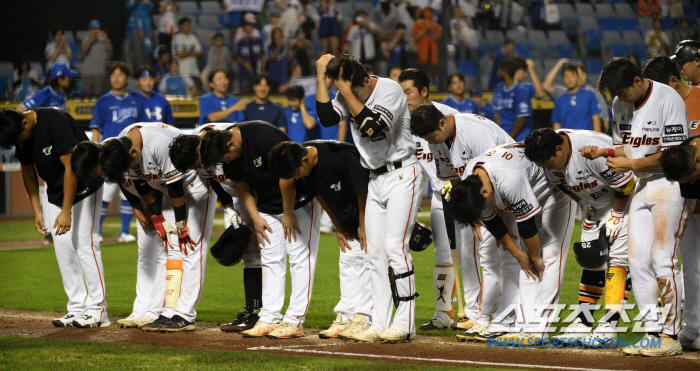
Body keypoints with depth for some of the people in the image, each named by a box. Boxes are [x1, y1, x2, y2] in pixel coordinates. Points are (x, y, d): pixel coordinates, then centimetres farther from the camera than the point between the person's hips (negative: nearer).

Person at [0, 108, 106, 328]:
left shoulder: (54, 121, -29)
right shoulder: (20, 135, -6)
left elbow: (70, 167, -27)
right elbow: (28, 171, 7)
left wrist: (66, 211, -26)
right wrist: (36, 210, 3)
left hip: (83, 186, -8)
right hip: (56, 191, 8)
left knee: (84, 244, -12)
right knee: (62, 247, 4)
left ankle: (98, 311, -10)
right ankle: (77, 309, 9)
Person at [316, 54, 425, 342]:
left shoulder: (390, 90, -17)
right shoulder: (348, 96, 2)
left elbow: (373, 128, -30)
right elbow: (327, 118, -13)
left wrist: (347, 91, -30)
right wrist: (322, 77, -16)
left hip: (402, 175, -8)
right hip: (376, 180, 8)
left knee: (394, 247, -15)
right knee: (375, 253, 5)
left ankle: (405, 323, -14)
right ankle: (380, 324, 7)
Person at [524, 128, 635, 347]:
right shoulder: (549, 157, -14)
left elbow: (626, 184, -26)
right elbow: (565, 186, 5)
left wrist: (616, 216, -16)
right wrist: (588, 214, 2)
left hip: (624, 201, -7)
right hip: (595, 204, 7)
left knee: (617, 258, -15)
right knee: (591, 261, 4)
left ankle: (609, 327, -18)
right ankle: (583, 323, 5)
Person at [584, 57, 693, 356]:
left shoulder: (668, 99, -15)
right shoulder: (620, 104, 8)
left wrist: (631, 164, -18)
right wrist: (603, 152, -4)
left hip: (670, 185, -8)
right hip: (642, 186, 8)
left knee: (663, 259, -11)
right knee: (638, 261, 3)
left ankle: (671, 336, -6)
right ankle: (652, 332, 9)